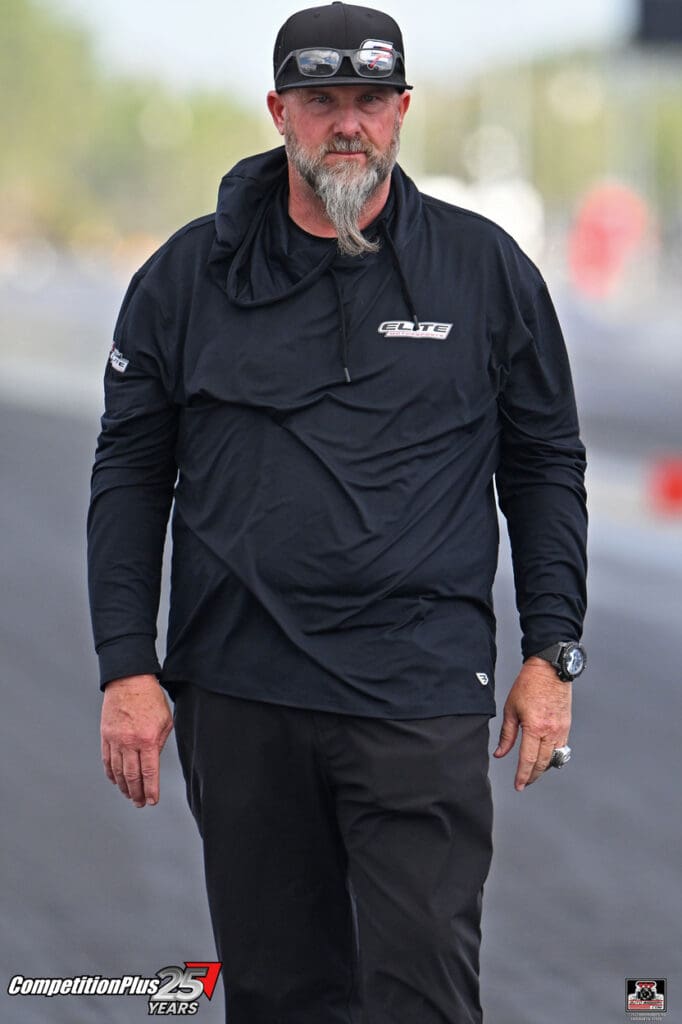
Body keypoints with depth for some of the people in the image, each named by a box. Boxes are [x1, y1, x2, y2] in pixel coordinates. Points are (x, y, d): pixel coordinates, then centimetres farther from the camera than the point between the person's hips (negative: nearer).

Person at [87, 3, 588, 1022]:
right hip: (236, 693, 2)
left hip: (420, 695, -2)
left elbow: (547, 466, 10)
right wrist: (126, 666, 2)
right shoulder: (190, 275, 6)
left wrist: (551, 653, 4)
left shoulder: (486, 269, 4)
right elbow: (130, 472, 9)